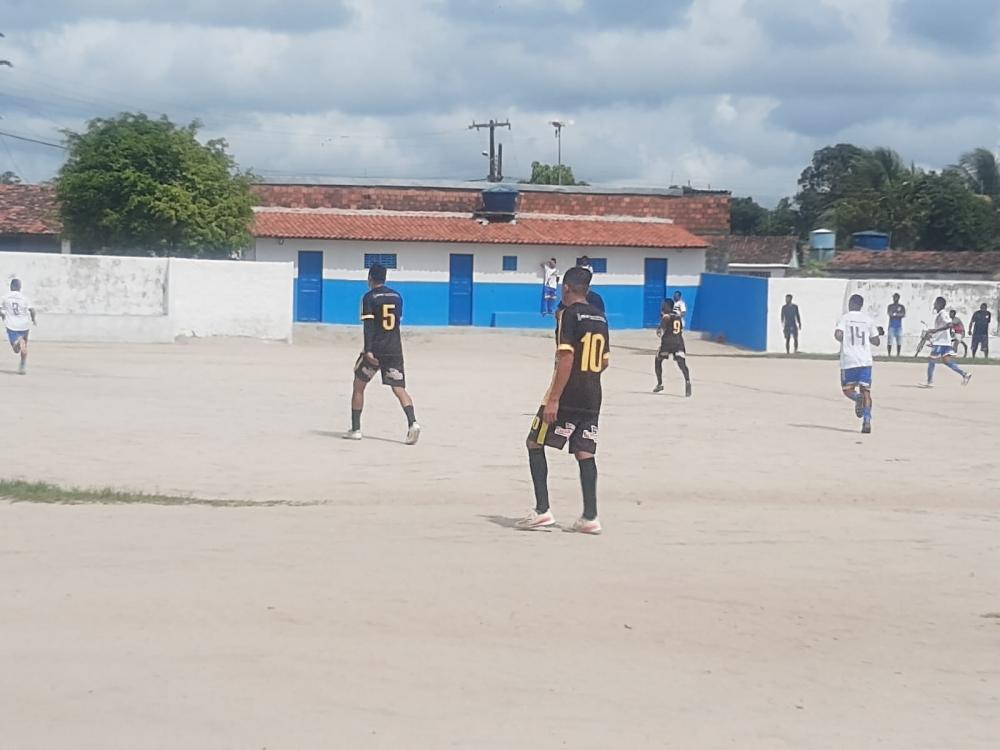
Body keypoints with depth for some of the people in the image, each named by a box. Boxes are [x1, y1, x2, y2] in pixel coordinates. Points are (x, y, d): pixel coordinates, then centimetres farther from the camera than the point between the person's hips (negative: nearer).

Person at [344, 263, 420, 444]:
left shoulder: (369, 297, -5)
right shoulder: (397, 296, 12)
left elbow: (368, 325, -14)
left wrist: (368, 350, -21)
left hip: (375, 349, -4)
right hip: (395, 349, 4)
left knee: (358, 386, 11)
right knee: (399, 388, -1)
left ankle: (355, 429, 10)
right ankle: (412, 422, -24)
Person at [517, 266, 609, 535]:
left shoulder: (569, 314, -11)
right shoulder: (600, 317, 12)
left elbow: (567, 358, -19)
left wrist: (553, 399, -20)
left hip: (567, 396, -7)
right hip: (592, 397, 7)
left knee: (535, 444, 5)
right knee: (585, 453, 8)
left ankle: (542, 511, -1)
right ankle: (589, 517, 2)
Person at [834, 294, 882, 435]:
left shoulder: (844, 318, -1)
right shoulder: (868, 319, 9)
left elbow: (838, 335, -16)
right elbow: (876, 341, 11)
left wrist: (845, 341, 6)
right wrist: (878, 333, 32)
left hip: (848, 361, -2)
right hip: (865, 360, 2)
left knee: (847, 389, 11)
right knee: (866, 391, 4)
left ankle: (858, 398, -24)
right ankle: (867, 421, -13)